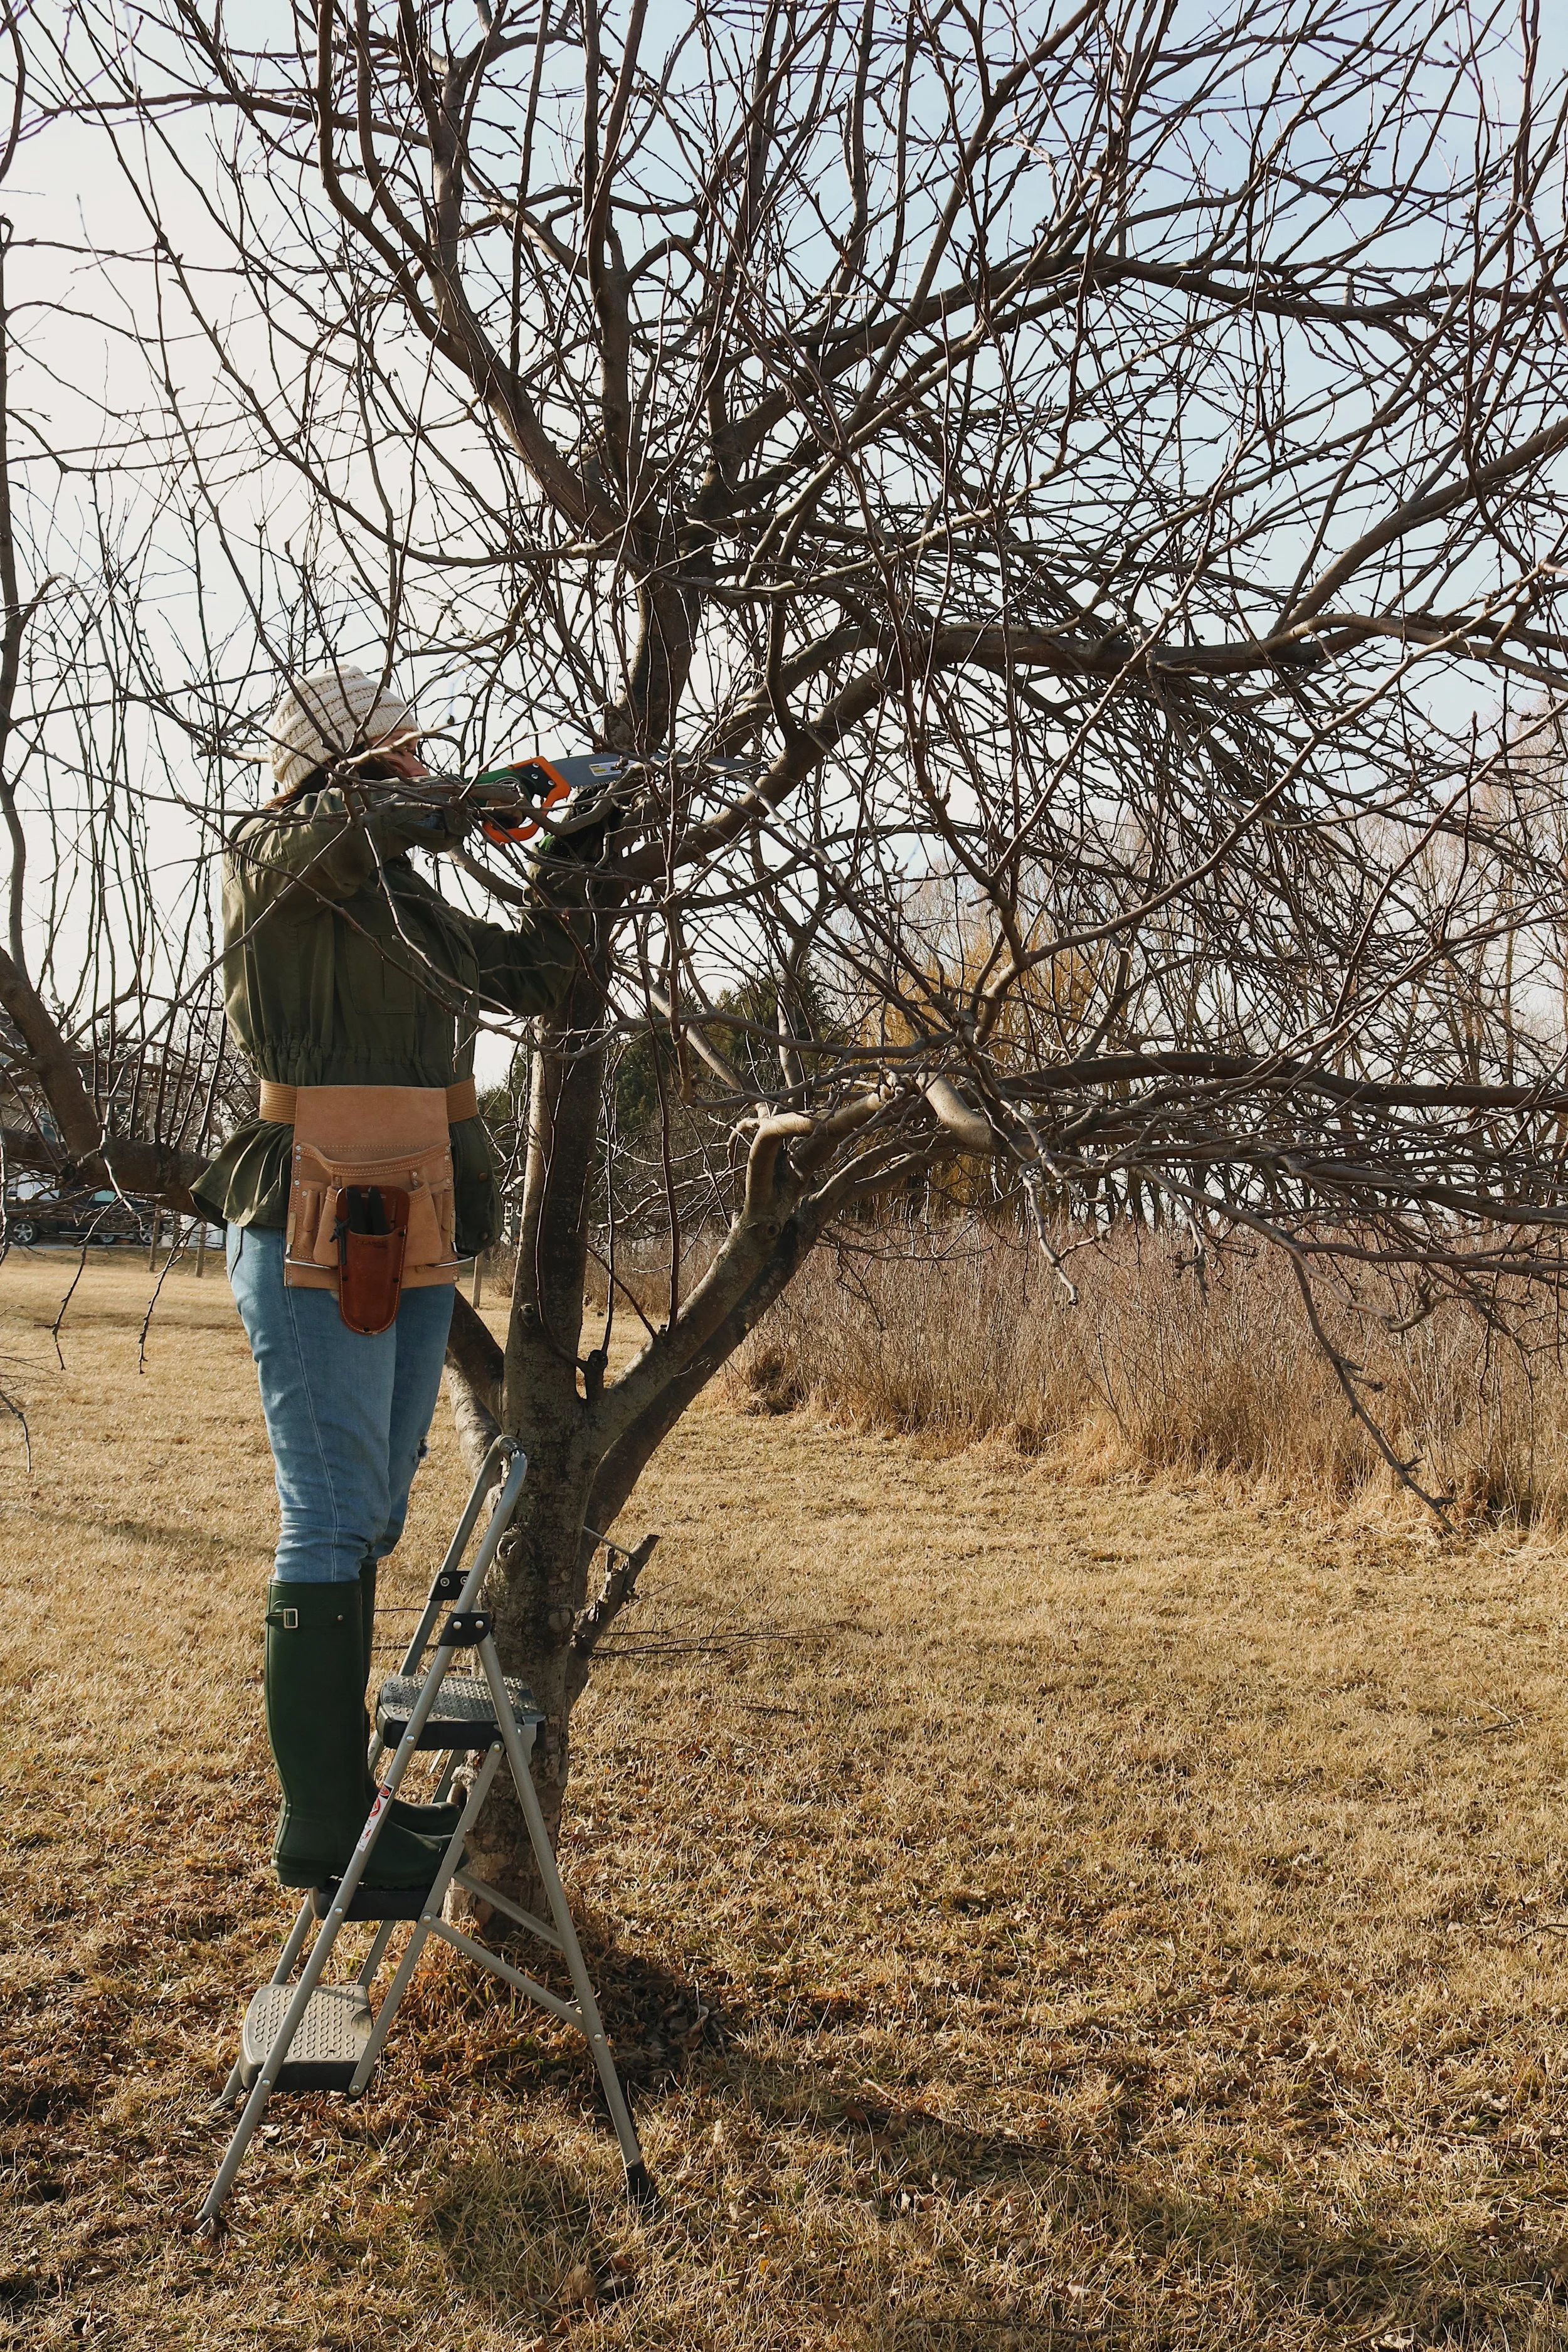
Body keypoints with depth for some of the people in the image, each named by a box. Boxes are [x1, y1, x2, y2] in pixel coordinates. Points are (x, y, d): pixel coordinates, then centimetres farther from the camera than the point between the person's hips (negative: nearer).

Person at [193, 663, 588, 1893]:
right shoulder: (277, 862, -4)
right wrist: (467, 803, -12)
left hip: (411, 1255, 9)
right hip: (316, 1250, -9)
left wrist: (564, 867, 16)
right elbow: (345, 818, -28)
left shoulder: (410, 903, 19)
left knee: (368, 1525, 12)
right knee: (333, 1527, -7)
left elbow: (539, 976, 28)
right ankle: (323, 1833, 1)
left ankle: (344, 1792, 23)